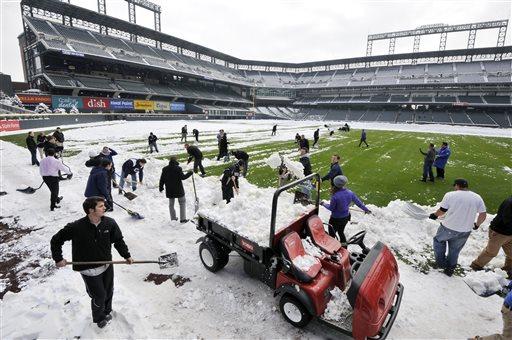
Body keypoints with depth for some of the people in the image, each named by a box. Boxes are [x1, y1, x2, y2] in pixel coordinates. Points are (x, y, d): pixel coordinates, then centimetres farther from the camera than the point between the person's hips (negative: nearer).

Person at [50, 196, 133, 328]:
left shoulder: (110, 223, -14)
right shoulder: (76, 227, -23)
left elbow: (118, 240, 0)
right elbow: (56, 240, -7)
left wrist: (126, 255, 0)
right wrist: (58, 259, -5)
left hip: (107, 265, 4)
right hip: (89, 269, -3)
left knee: (109, 292, 20)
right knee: (99, 296, 8)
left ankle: (107, 312, 51)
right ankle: (99, 318, 39)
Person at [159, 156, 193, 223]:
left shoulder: (165, 169, 1)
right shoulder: (178, 168, -14)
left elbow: (162, 179, 5)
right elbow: (183, 177, -15)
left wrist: (161, 187, 17)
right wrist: (189, 173, 0)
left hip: (169, 190, 4)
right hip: (178, 190, -4)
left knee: (171, 204, 18)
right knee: (182, 203, 9)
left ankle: (173, 218, 23)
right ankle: (182, 219, 6)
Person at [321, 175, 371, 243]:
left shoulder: (335, 196, -31)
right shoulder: (350, 193, -13)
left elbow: (331, 208, -16)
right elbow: (358, 202, 1)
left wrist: (324, 203, 2)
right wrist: (366, 209, 17)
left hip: (336, 219, -7)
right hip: (346, 217, 7)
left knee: (332, 235, 12)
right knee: (341, 232, 28)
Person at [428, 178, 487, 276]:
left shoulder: (450, 195, -11)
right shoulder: (477, 197, 0)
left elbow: (442, 211, -7)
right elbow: (483, 215, 2)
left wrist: (434, 215, 12)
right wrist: (476, 225, 19)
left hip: (448, 228, -4)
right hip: (465, 232, 4)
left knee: (439, 240, 25)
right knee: (455, 250, 21)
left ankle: (441, 262, 27)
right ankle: (449, 269, 34)